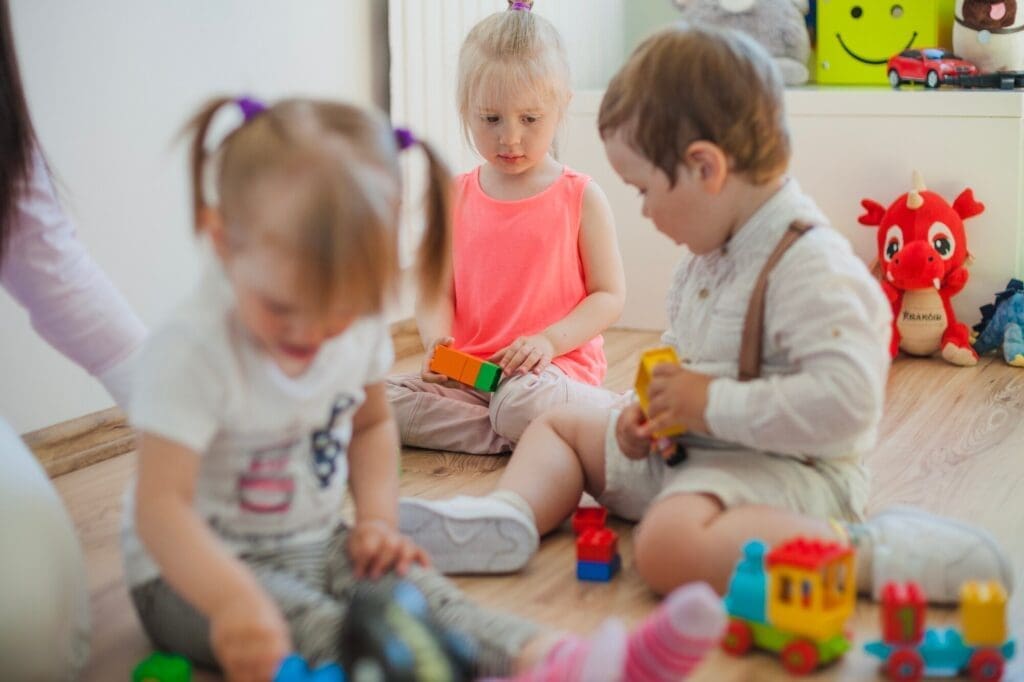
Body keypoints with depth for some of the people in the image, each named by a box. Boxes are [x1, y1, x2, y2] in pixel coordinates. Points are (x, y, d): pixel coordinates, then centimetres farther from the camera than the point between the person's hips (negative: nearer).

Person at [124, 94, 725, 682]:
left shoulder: (358, 324, -4)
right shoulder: (191, 351, -25)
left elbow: (372, 423, 15)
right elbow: (161, 505, -32)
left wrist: (378, 518, -1)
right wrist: (233, 598, -49)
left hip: (314, 546, 6)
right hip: (196, 568, -6)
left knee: (411, 588, -23)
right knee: (308, 624, -34)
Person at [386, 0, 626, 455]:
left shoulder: (581, 197, 0)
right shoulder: (455, 199, 10)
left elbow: (610, 295, -2)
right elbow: (437, 291, 8)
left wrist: (548, 340, -18)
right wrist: (436, 338, -16)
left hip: (557, 365, -5)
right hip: (467, 372, 5)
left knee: (523, 405, -40)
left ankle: (616, 414, -11)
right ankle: (511, 436, -18)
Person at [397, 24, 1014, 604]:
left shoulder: (809, 266, -24)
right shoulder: (712, 252, 7)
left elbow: (846, 400, -34)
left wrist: (713, 404, -28)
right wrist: (654, 411, 2)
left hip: (786, 469, -10)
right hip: (690, 450, 10)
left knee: (668, 545, -38)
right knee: (561, 425, 17)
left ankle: (873, 553, -29)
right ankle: (508, 518, -8)